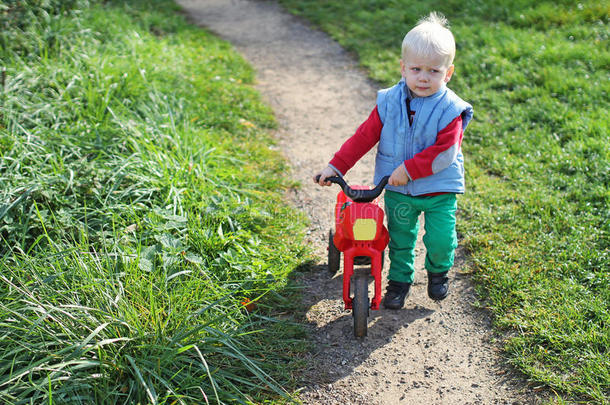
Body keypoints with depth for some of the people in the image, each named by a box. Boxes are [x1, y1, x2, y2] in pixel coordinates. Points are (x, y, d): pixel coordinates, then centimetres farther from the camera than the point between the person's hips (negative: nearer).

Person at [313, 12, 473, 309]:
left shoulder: (450, 110, -15)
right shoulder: (389, 102, -6)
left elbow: (443, 152, -21)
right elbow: (364, 136, -1)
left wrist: (408, 169, -26)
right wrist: (336, 166, -3)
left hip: (439, 189, -2)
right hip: (397, 190, 3)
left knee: (441, 239, -4)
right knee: (400, 239, 14)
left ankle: (438, 271, 29)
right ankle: (399, 279, 38)